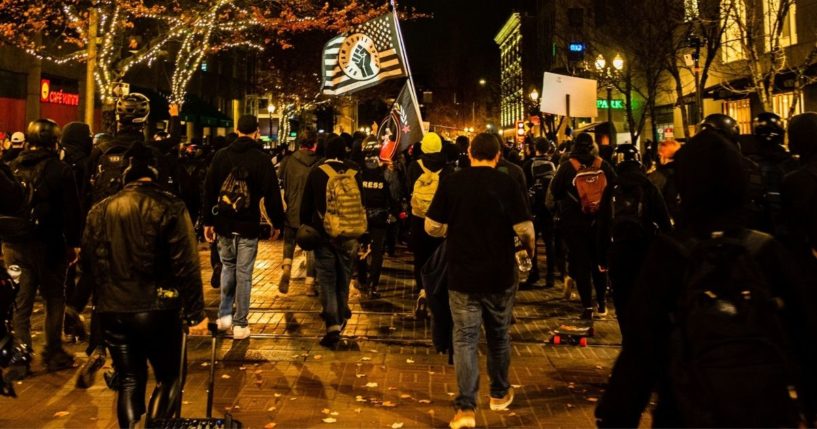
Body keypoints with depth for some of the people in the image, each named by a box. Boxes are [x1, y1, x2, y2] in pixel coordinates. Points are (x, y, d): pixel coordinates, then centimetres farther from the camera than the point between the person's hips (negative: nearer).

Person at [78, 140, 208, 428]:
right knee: (169, 378, 12)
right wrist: (196, 313, -8)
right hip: (158, 309, -4)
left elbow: (90, 264, 12)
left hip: (112, 310, 4)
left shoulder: (100, 211, 6)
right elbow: (186, 265, -12)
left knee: (129, 381, 15)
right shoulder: (169, 207, -8)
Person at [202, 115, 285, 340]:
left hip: (223, 223, 3)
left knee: (227, 267, 20)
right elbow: (272, 193, -6)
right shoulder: (262, 159, -7)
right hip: (249, 225, -3)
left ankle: (224, 315, 19)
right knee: (244, 274, 3)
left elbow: (209, 190, 5)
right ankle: (240, 324, 8)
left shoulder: (221, 155, 2)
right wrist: (277, 223, 4)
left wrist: (207, 221, 12)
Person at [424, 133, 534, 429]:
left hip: (462, 275, 0)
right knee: (498, 334, 18)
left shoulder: (451, 183, -6)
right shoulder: (506, 184, -9)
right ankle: (499, 393, 34)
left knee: (465, 338, 3)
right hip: (500, 275, 1)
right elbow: (524, 229, -12)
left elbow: (432, 227, -4)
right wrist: (530, 249, 10)